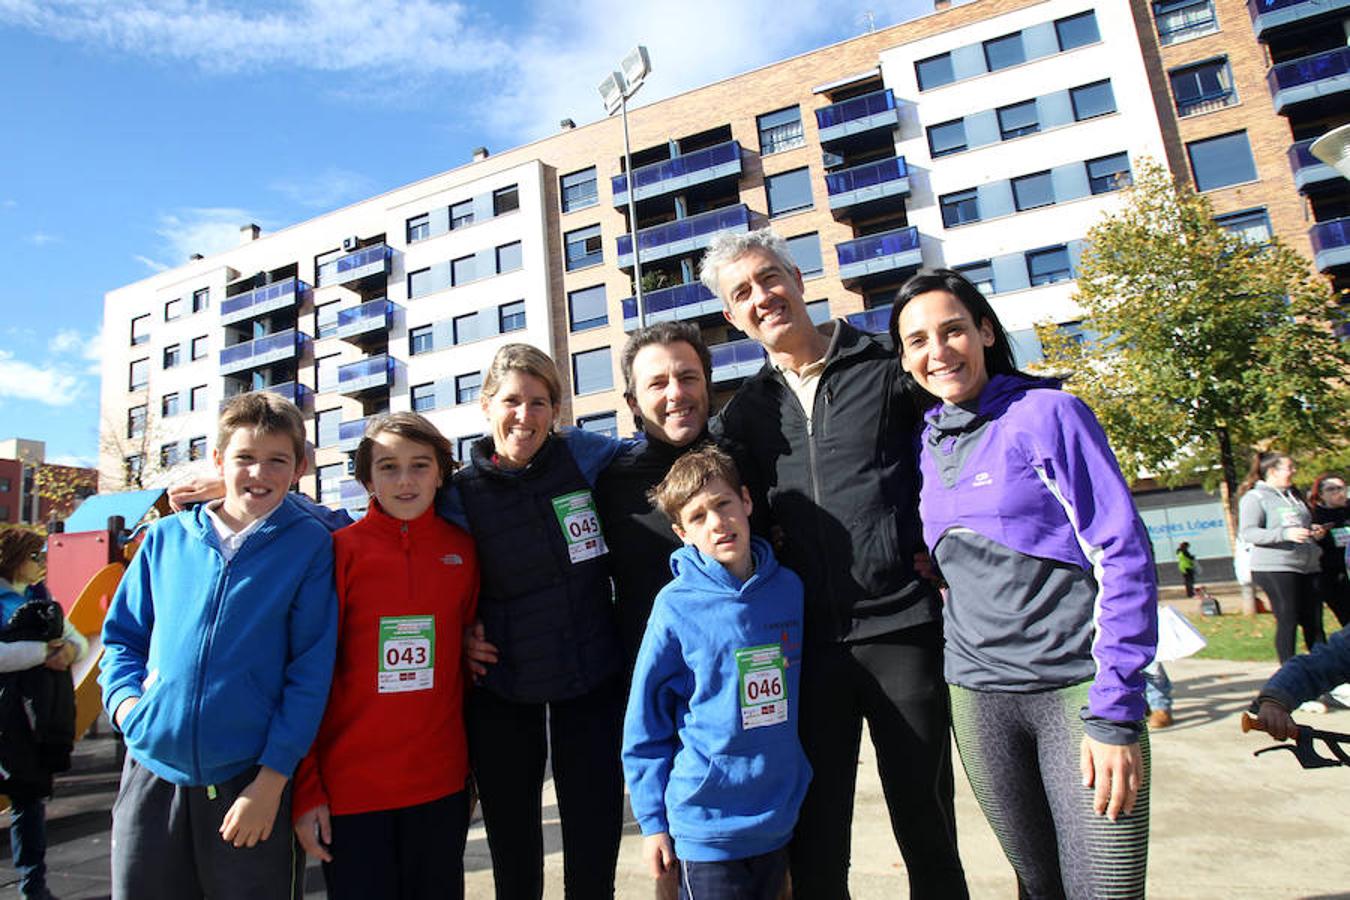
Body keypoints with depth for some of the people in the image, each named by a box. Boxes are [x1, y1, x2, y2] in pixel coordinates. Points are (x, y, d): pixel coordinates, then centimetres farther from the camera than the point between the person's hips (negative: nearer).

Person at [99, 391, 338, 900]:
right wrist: (124, 697, -4)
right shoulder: (167, 537, 4)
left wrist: (271, 779, -10)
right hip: (153, 771, 3)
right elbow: (122, 634, 14)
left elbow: (311, 669, -8)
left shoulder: (309, 544, -6)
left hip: (252, 782, -3)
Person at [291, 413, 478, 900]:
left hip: (441, 786, 3)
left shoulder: (462, 550, 1)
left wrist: (471, 766, 12)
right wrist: (306, 789, -7)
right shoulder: (340, 549, -7)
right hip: (350, 787, -2)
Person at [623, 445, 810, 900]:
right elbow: (645, 721, -7)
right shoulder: (677, 606, -15)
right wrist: (652, 820, -4)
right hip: (707, 826, -4)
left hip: (779, 819, 4)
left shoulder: (789, 588, -3)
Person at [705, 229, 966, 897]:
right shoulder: (746, 410, 10)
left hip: (903, 627, -2)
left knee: (926, 827, 12)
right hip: (807, 642, 3)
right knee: (813, 840, 12)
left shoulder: (888, 366, 0)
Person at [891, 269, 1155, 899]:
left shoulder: (1048, 413, -7)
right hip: (978, 697, 4)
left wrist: (1114, 713, -14)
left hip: (1076, 687, -4)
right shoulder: (926, 444, 7)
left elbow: (1122, 555, -11)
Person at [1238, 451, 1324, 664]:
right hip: (1275, 568, -7)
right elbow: (1247, 532, -16)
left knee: (1314, 621, 8)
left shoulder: (1293, 495, 18)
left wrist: (1313, 531, 10)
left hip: (1307, 566, 7)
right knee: (1288, 622, -4)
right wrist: (1285, 534, -27)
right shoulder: (1255, 498, -6)